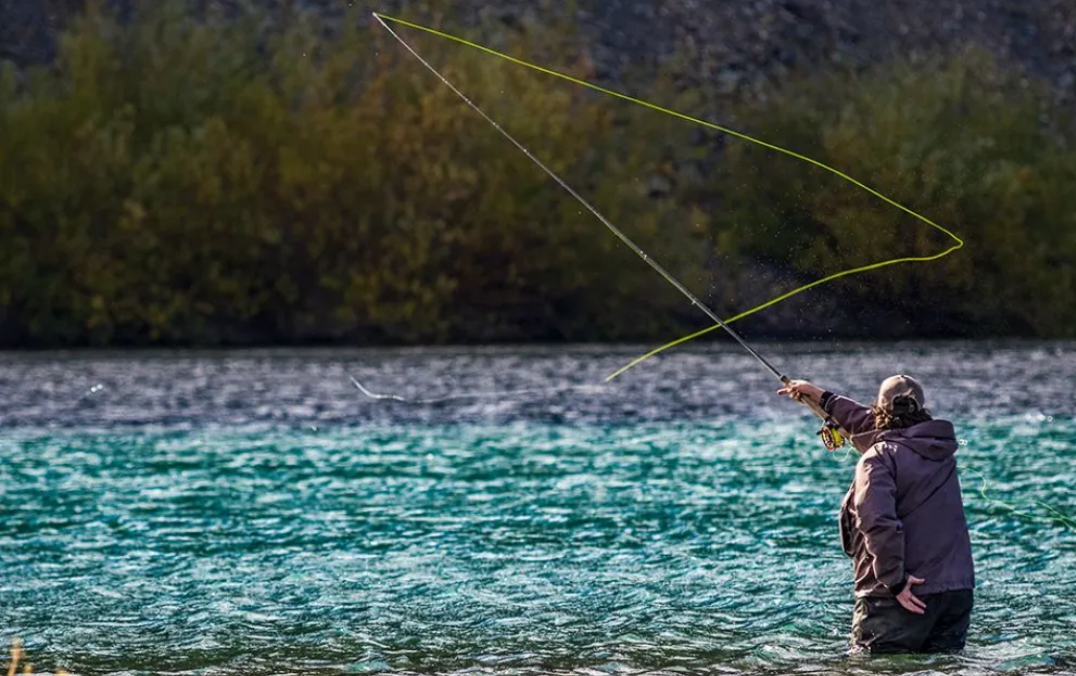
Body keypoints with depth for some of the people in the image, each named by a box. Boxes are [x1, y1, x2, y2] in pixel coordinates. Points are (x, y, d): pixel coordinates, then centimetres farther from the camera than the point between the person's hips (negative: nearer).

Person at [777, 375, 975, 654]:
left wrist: (895, 581, -19)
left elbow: (880, 523, -25)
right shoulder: (940, 449, 14)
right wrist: (822, 398, 39)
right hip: (956, 591, 6)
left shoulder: (879, 458, -10)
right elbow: (876, 426, 30)